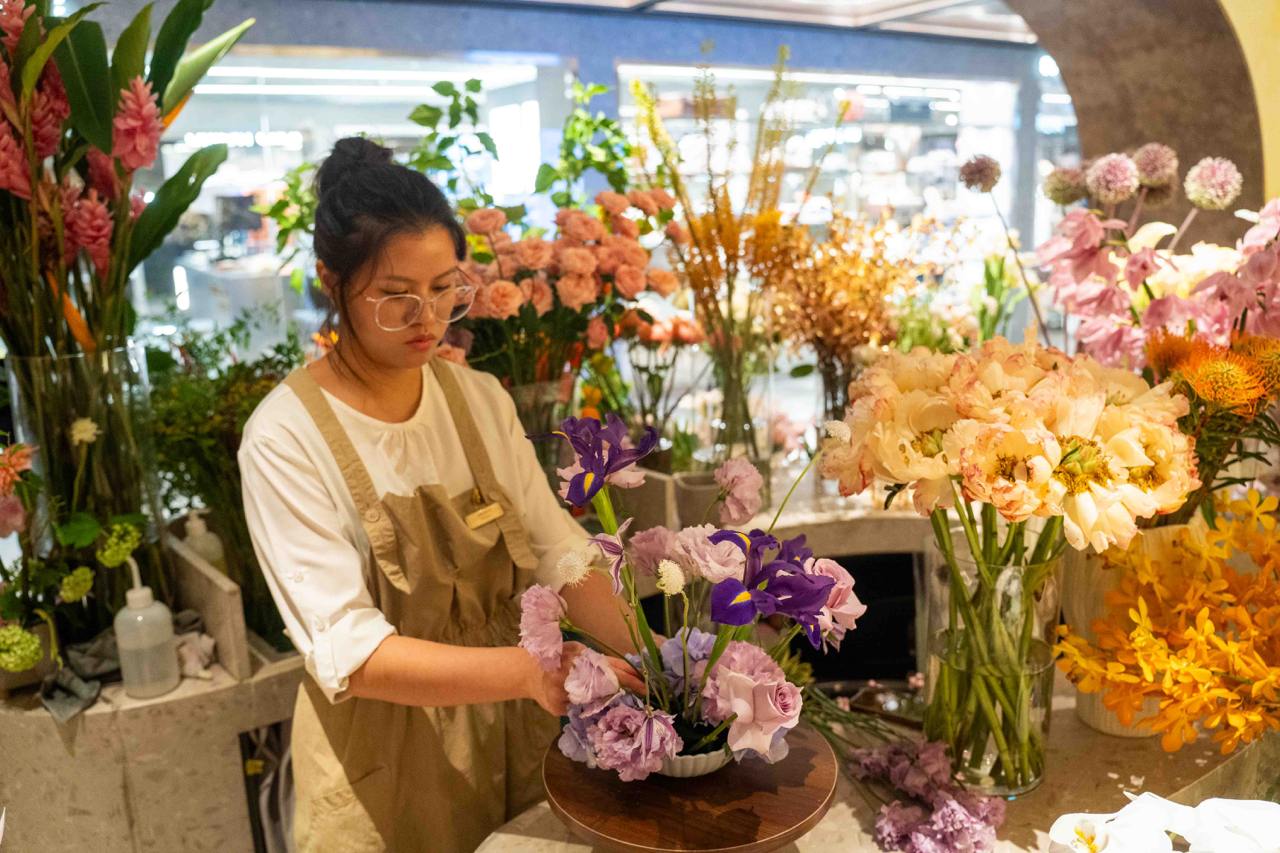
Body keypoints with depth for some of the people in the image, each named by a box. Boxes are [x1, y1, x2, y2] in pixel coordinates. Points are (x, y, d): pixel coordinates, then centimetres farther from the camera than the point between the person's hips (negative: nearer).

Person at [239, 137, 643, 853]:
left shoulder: (482, 399, -3)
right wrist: (527, 670, -37)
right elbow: (348, 650, -24)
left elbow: (556, 550, -7)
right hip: (384, 762, -4)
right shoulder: (287, 437, -18)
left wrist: (645, 651, -24)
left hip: (513, 738, 4)